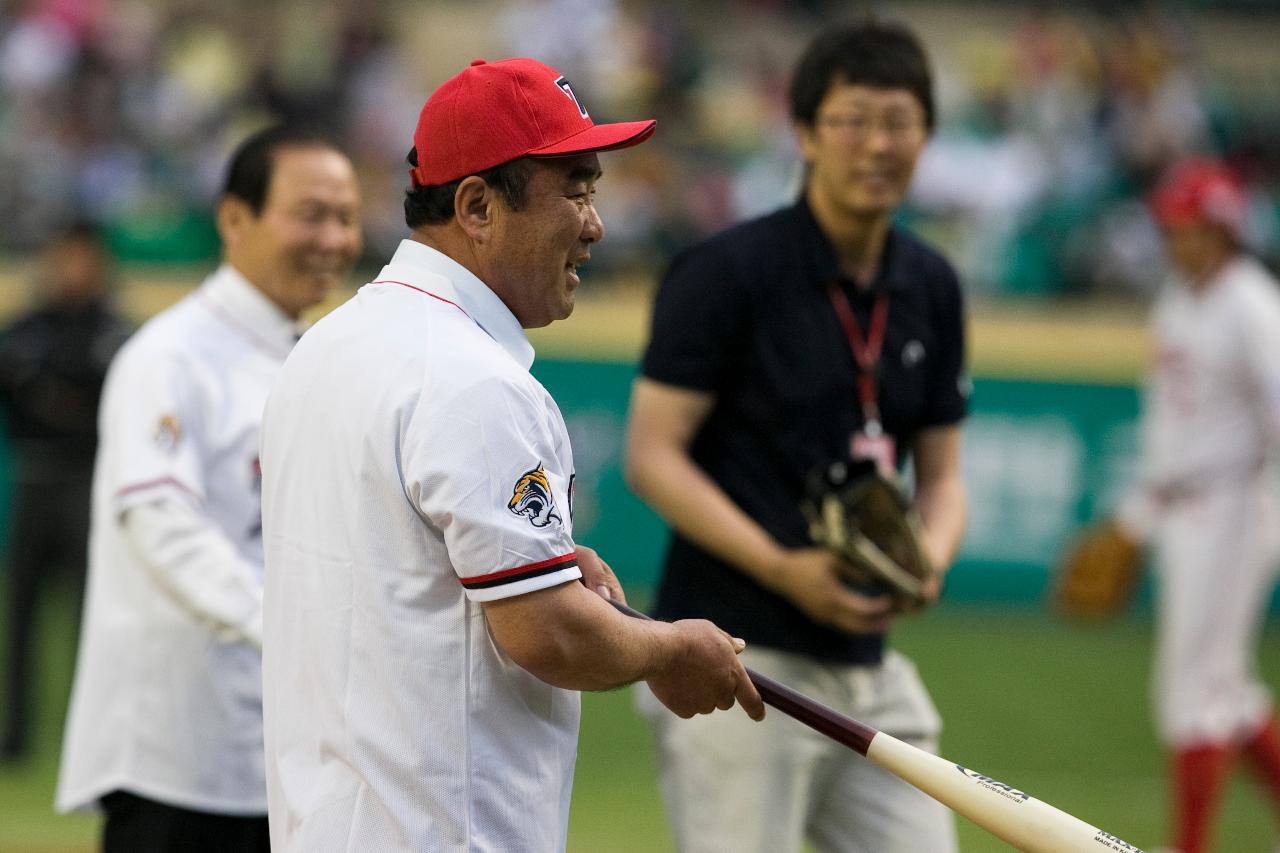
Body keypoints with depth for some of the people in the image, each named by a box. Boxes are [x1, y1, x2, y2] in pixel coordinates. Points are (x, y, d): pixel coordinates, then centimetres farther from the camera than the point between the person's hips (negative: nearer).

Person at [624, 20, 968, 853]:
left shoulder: (931, 287, 11)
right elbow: (652, 455, -10)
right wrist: (780, 567, -20)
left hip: (866, 656, 7)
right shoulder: (728, 271, -8)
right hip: (738, 658, -7)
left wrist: (929, 557, -7)